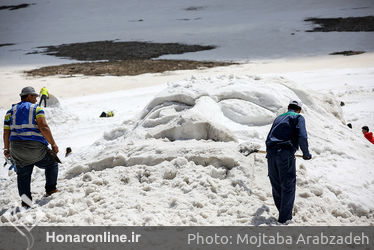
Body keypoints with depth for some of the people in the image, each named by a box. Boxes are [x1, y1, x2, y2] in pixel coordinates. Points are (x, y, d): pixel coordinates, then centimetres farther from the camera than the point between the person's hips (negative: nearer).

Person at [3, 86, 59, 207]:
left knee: (23, 175, 13)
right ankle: (50, 189, 19)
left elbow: (6, 132, 10)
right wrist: (53, 144, -9)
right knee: (52, 164, 20)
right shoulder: (37, 109, 0)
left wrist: (7, 149, 21)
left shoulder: (11, 111, 13)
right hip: (36, 148, -4)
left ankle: (25, 201, 9)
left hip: (17, 149, 4)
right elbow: (43, 127, -13)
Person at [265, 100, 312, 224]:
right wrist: (306, 154, 5)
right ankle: (284, 219, 1)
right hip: (285, 155, -5)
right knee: (288, 187, 2)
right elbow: (302, 137, -9)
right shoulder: (298, 117, 8)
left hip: (271, 154, 6)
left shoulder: (278, 118, 25)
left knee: (276, 187, 14)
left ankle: (283, 214, 20)